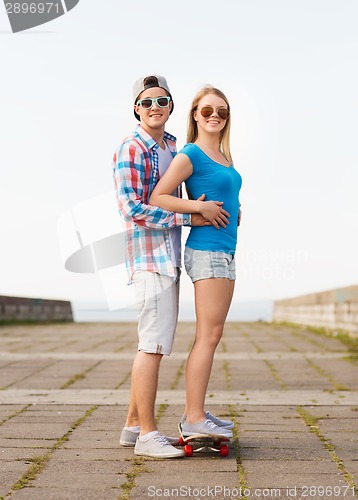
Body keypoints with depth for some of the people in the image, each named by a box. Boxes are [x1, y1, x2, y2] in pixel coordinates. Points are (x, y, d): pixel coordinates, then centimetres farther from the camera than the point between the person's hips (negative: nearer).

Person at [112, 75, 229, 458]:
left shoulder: (171, 146, 16)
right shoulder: (130, 150, -10)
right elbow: (133, 210, -18)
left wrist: (202, 207, 10)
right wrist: (190, 217, -17)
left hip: (169, 255, 9)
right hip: (149, 255, -9)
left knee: (153, 343, 11)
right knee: (154, 343, -9)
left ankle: (133, 425, 20)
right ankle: (147, 435, -3)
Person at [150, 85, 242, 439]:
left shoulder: (223, 157, 17)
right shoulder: (190, 155, -7)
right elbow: (156, 198, -14)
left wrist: (233, 211, 9)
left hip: (224, 251, 9)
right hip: (206, 250, -9)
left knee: (210, 336, 10)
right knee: (209, 334, -9)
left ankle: (194, 414, 16)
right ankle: (194, 418, -5)